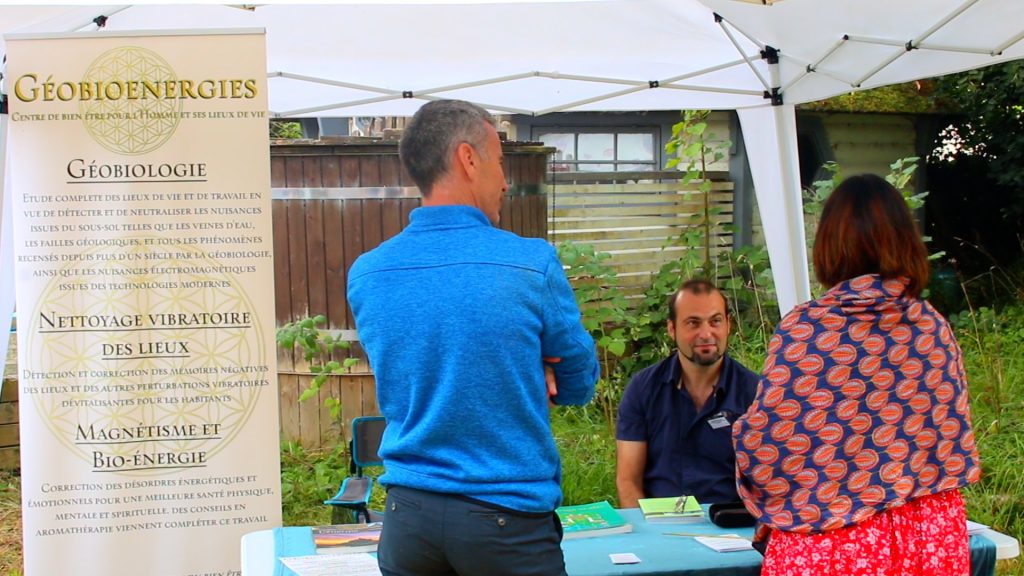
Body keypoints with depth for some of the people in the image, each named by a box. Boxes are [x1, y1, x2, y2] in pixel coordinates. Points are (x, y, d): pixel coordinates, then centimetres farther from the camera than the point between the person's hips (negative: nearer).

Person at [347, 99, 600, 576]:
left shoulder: (364, 274, -1)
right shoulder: (533, 263, -13)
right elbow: (579, 385, 0)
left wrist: (530, 371, 2)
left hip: (408, 517, 4)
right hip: (507, 517, -3)